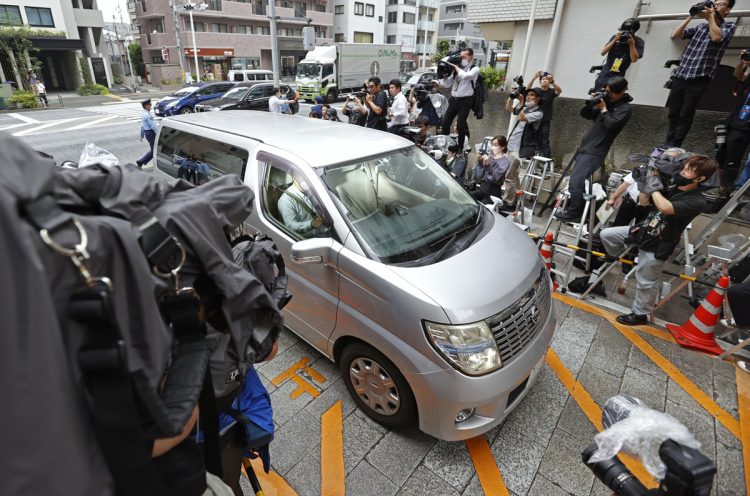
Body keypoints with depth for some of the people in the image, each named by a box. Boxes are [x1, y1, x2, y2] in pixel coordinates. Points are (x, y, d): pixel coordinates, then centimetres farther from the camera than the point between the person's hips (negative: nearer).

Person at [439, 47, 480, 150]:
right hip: (454, 99, 6)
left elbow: (465, 76, -26)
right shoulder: (458, 68, 11)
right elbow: (447, 84, 12)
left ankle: (460, 148, 5)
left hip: (465, 101, -6)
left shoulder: (475, 69, -4)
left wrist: (456, 67, -14)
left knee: (460, 125, -6)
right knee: (445, 122, 5)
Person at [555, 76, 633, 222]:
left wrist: (603, 109, -9)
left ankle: (573, 213, -8)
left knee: (575, 181, -17)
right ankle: (572, 208, 21)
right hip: (585, 147, 8)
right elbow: (585, 114, 16)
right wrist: (591, 103, -1)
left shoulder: (625, 108, -4)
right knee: (577, 181, 11)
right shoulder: (606, 101, 18)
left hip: (595, 152, -8)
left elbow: (611, 125, -17)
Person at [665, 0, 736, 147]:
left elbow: (716, 37, -15)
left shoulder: (729, 26, 6)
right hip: (680, 76, 4)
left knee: (685, 115, -5)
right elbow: (675, 36, 9)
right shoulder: (700, 27, 18)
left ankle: (673, 148, -2)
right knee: (673, 113, 5)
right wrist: (690, 17, 4)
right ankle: (668, 145, 14)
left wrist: (710, 17, -4)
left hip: (698, 80, -4)